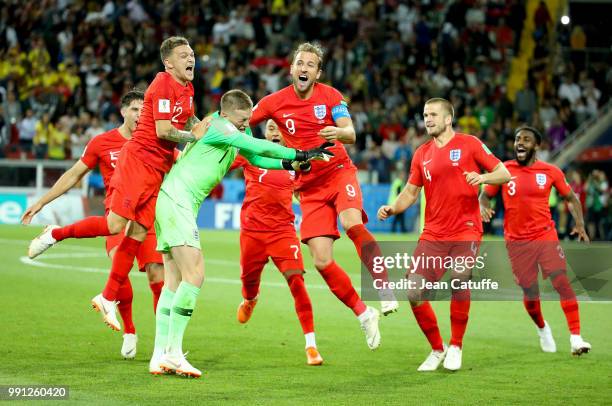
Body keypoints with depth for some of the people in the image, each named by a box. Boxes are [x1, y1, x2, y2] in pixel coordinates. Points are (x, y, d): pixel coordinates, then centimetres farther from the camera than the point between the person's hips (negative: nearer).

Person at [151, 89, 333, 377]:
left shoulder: (236, 132, 15)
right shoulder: (218, 127, -13)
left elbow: (256, 158, 23)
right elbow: (258, 147, -19)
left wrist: (289, 164, 6)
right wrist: (300, 154, -15)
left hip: (175, 203, 10)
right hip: (175, 200, -10)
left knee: (175, 280, 6)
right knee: (194, 274, -17)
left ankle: (160, 356, 4)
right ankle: (173, 353, -19)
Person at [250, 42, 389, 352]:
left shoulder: (330, 96, -3)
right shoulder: (276, 102, 0)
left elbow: (350, 134, -11)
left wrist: (339, 133, -35)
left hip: (339, 172, -2)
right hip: (309, 187, 2)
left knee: (352, 224, -34)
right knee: (322, 261, -8)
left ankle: (385, 289, -27)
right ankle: (363, 313, 7)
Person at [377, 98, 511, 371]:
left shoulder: (469, 144, 1)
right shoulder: (422, 154, 12)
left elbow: (504, 174, 0)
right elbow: (411, 191, 18)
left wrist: (483, 177, -21)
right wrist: (392, 209, -1)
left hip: (466, 230, -4)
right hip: (433, 234, 4)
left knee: (459, 281, -25)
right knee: (414, 293, -7)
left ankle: (455, 347, -4)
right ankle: (437, 349, 14)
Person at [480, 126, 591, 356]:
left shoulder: (550, 172, 1)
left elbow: (570, 197, 12)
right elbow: (485, 195, 9)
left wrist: (579, 222, -3)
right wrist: (484, 207, -14)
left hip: (545, 236, 0)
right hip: (517, 241, 0)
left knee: (563, 283, -15)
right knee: (530, 293, 5)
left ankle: (576, 338, -12)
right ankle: (542, 329, 35)